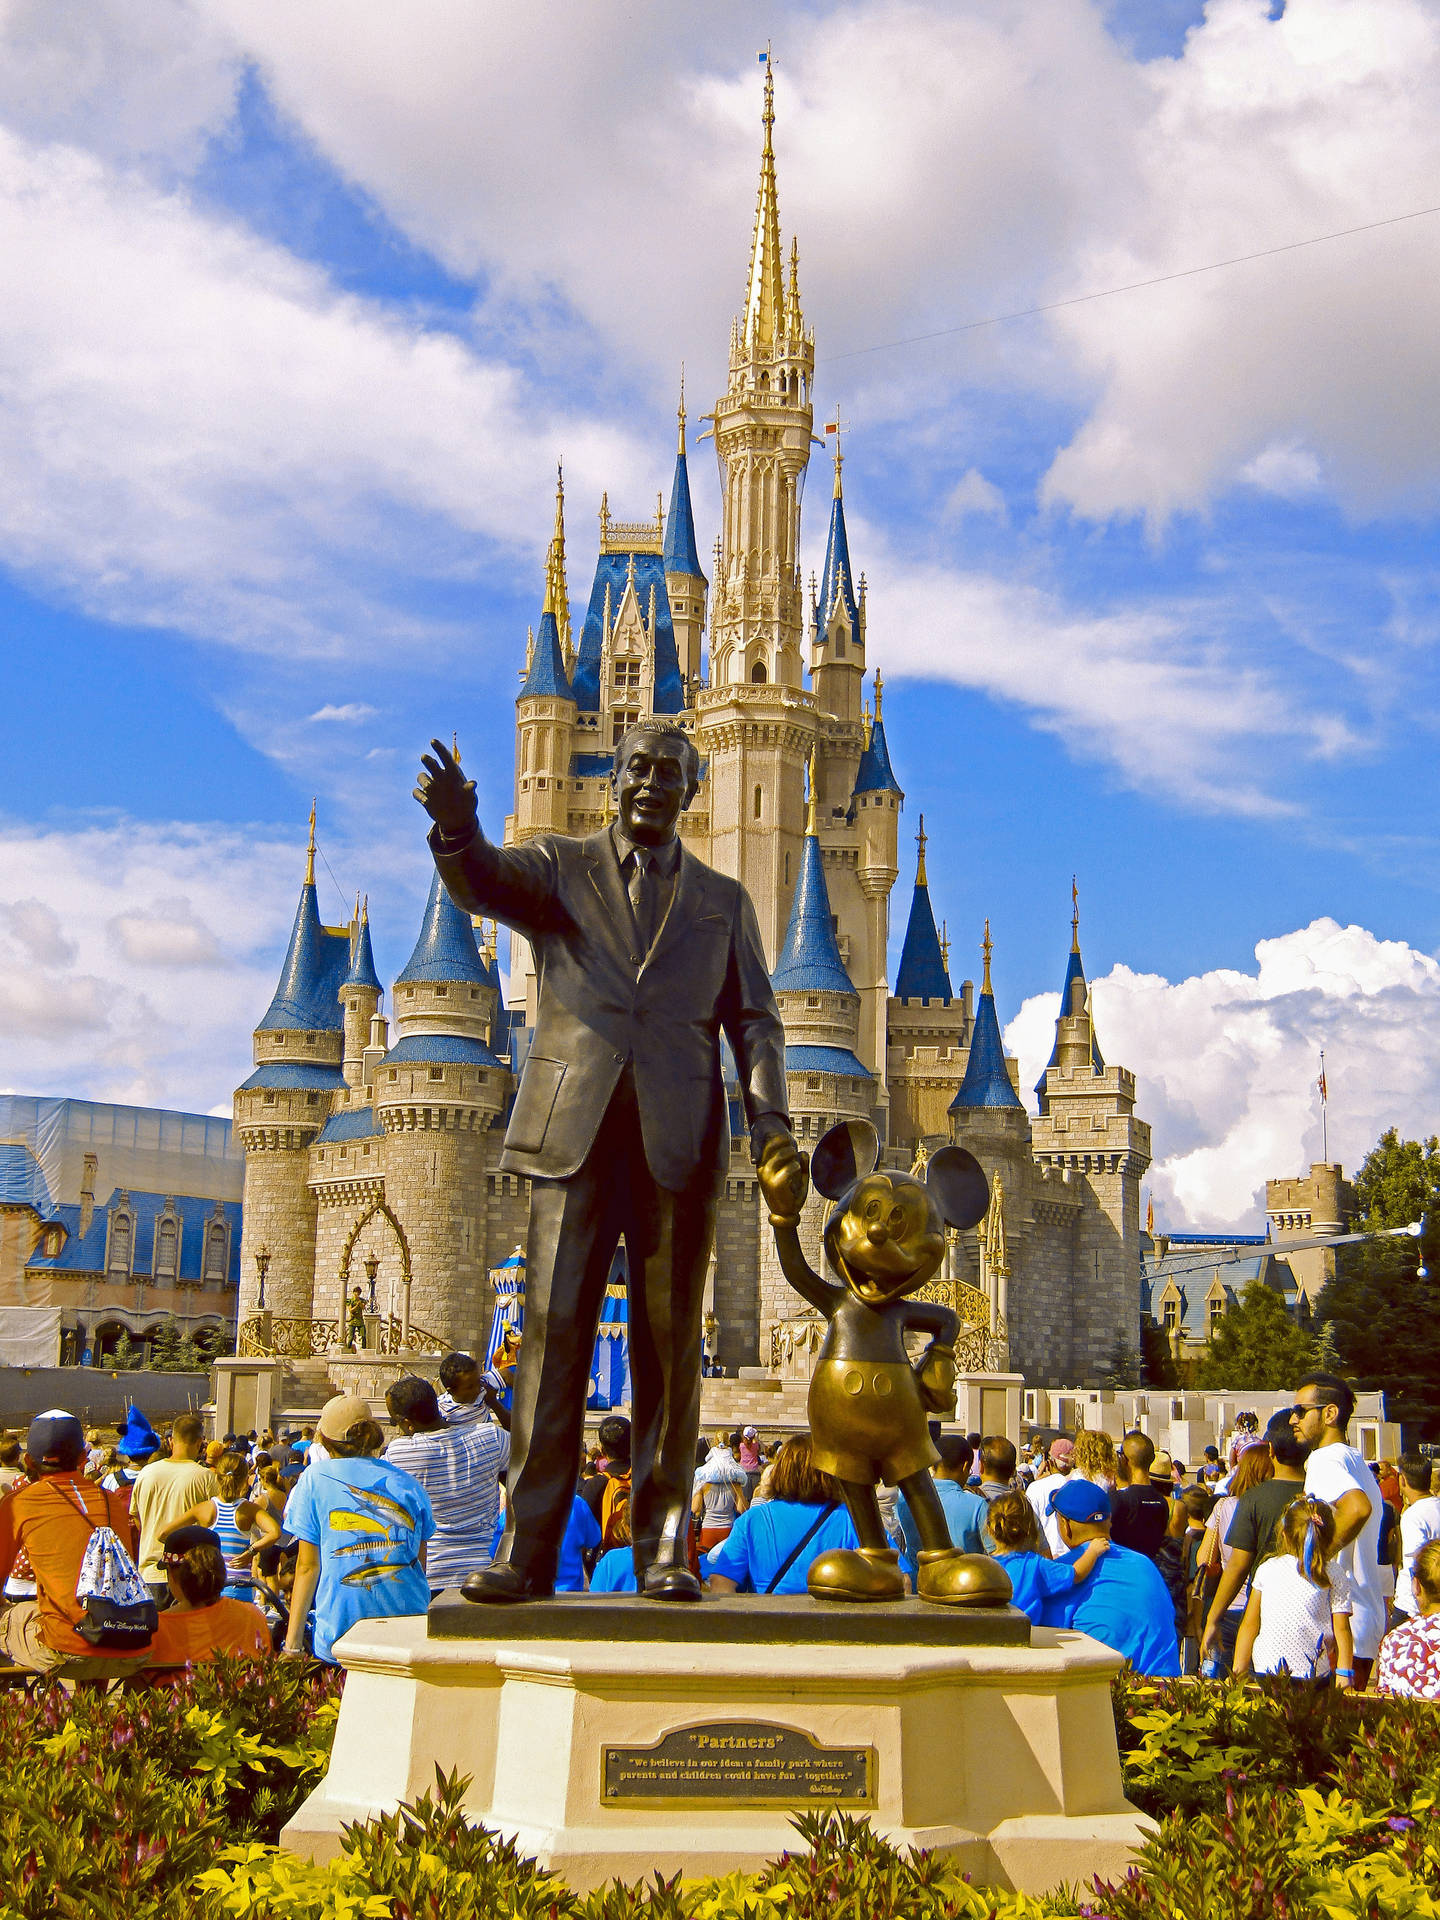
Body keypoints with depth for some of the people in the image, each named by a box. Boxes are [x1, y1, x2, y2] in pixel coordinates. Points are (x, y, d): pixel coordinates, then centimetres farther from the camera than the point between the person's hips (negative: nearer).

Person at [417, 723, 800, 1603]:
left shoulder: (724, 900, 17)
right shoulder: (560, 867, 13)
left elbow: (755, 1021, 10)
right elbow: (480, 880, -9)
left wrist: (773, 1122, -6)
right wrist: (457, 827, -32)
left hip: (679, 1142, 1)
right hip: (575, 1132, -1)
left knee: (670, 1344, 1)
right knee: (554, 1333, -5)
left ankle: (664, 1547, 6)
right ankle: (528, 1548, -3)